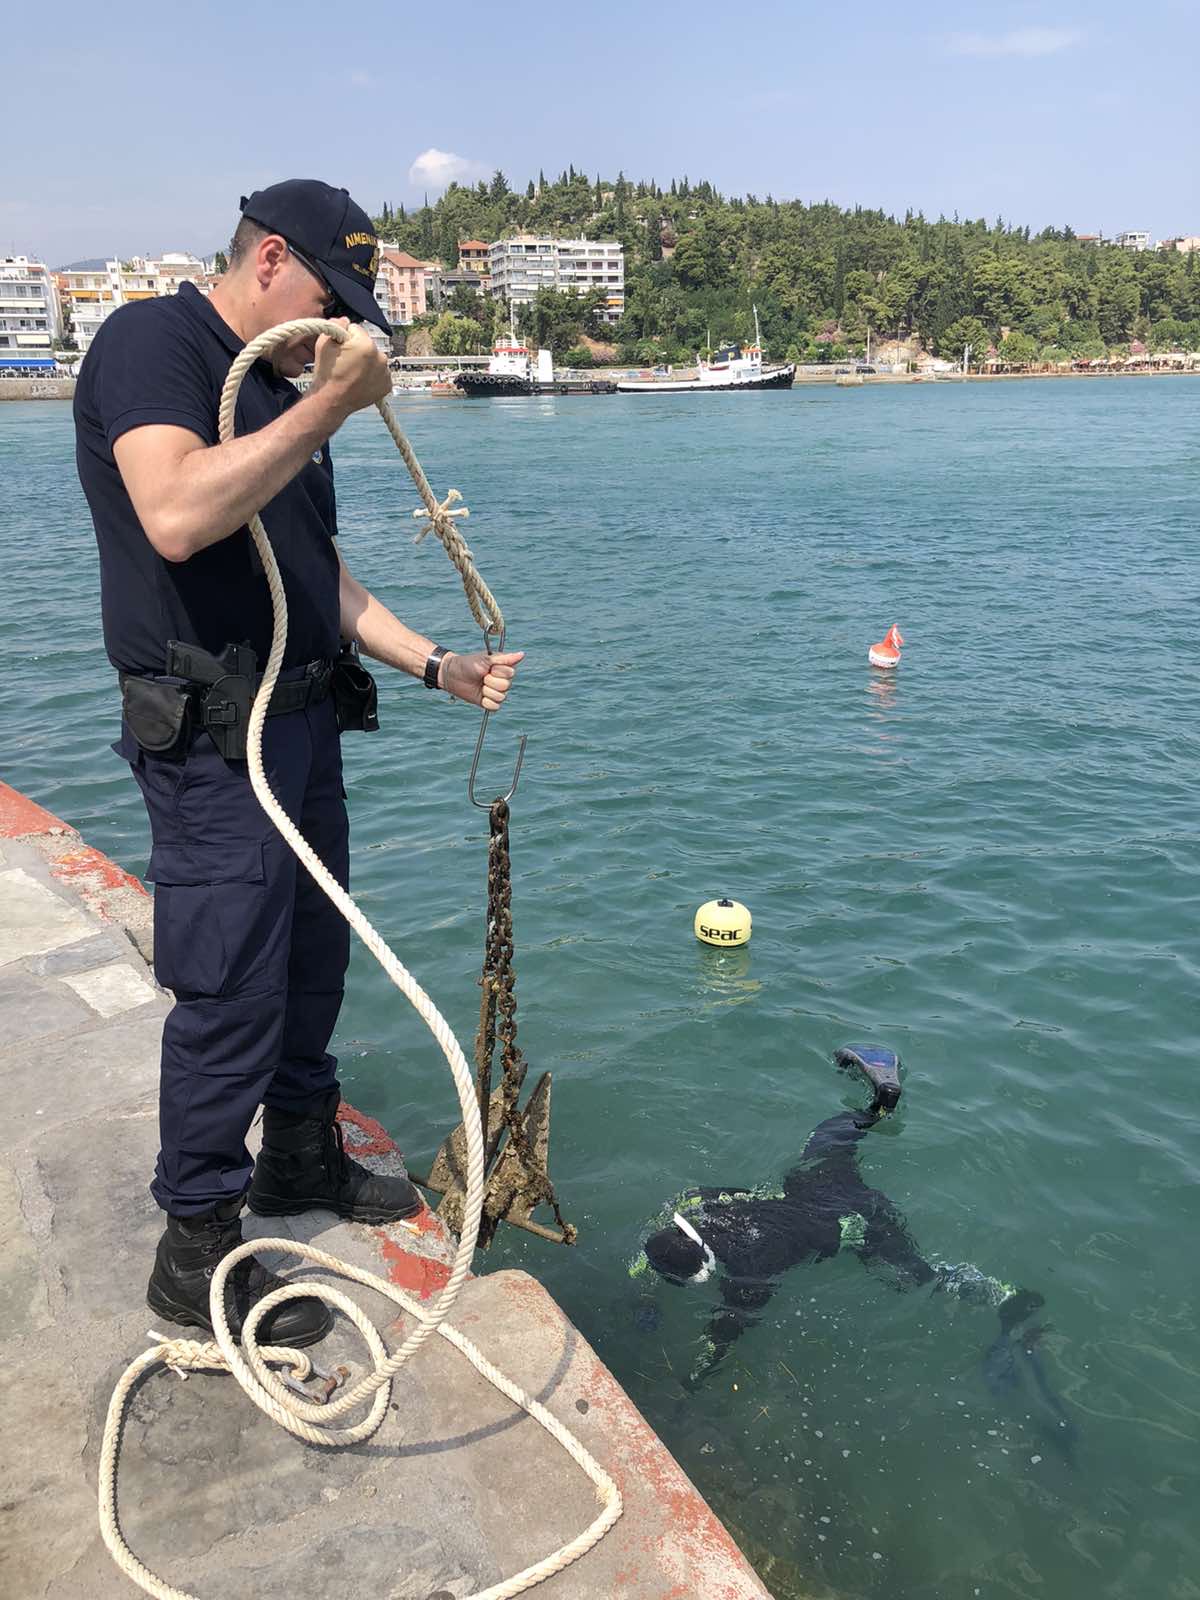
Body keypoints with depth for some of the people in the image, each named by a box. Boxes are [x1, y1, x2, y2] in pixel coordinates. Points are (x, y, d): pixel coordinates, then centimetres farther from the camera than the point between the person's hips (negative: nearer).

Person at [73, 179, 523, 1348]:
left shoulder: (281, 387, 17)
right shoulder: (153, 342, -10)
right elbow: (176, 519, -29)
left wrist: (436, 666, 12)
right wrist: (328, 406, -24)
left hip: (303, 720, 9)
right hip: (212, 738, -9)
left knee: (311, 958, 18)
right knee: (229, 989, -4)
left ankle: (302, 1157, 36)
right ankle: (198, 1251, 12)